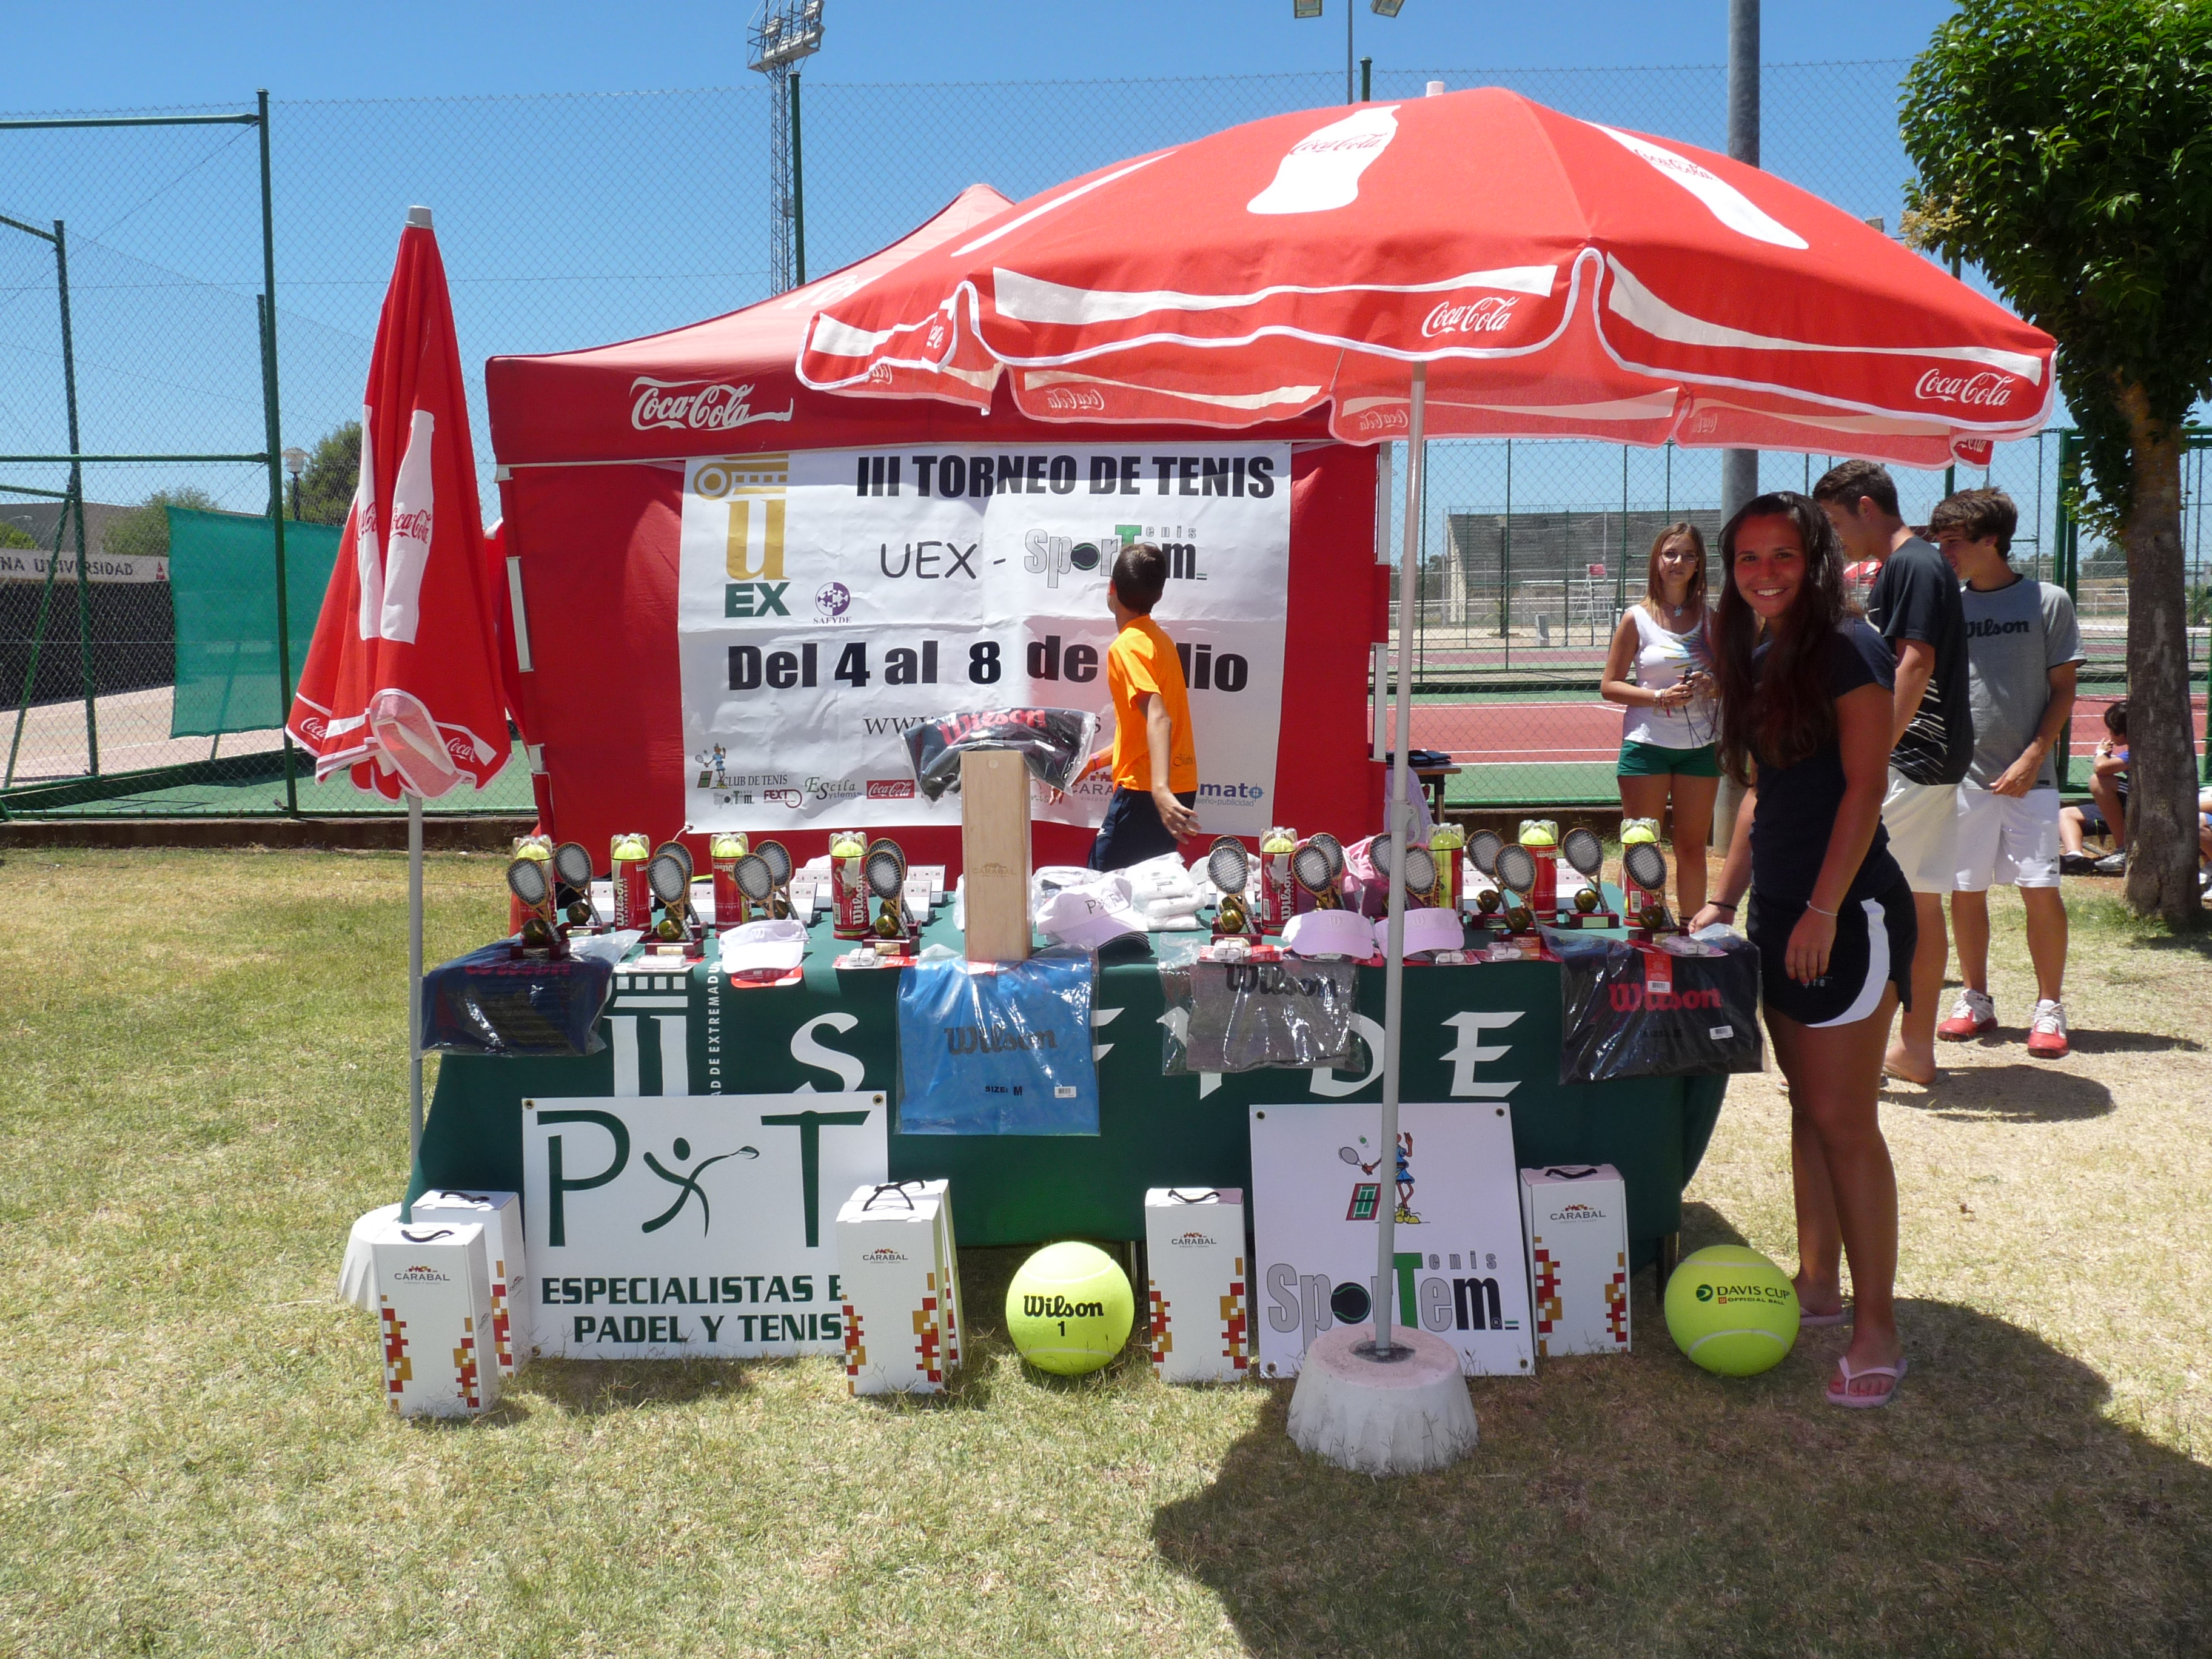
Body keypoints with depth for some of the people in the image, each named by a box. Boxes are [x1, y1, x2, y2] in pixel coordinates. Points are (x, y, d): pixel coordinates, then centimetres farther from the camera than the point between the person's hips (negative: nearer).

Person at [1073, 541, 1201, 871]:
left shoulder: (1126, 647, -12)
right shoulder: (1159, 639, 16)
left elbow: (1158, 719, -27)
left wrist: (1159, 788, -39)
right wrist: (1094, 762, 25)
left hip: (1143, 791, -9)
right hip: (1181, 789, 9)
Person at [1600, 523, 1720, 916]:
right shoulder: (1637, 618, 0)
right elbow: (1609, 686, -2)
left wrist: (1714, 684, -7)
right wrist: (1661, 697, -16)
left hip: (1700, 746, 3)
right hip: (1647, 745, -3)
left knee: (1692, 848, 8)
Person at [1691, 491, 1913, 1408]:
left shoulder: (1847, 649, -10)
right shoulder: (1759, 660, 14)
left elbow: (1865, 787, -16)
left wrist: (1824, 909, -20)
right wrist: (1723, 898, 15)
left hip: (1849, 912, -8)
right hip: (1781, 911, 8)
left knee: (1843, 1120, -6)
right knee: (1808, 1107, 15)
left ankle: (1876, 1331, 2)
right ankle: (1818, 1287, 26)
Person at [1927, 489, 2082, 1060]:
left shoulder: (2048, 602, 1)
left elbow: (2062, 689, 1)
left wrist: (2032, 758, -10)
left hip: (2027, 777, -2)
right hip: (1960, 774, 3)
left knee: (2041, 890, -6)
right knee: (1965, 892, 6)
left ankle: (2049, 1008, 6)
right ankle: (1975, 1001, 19)